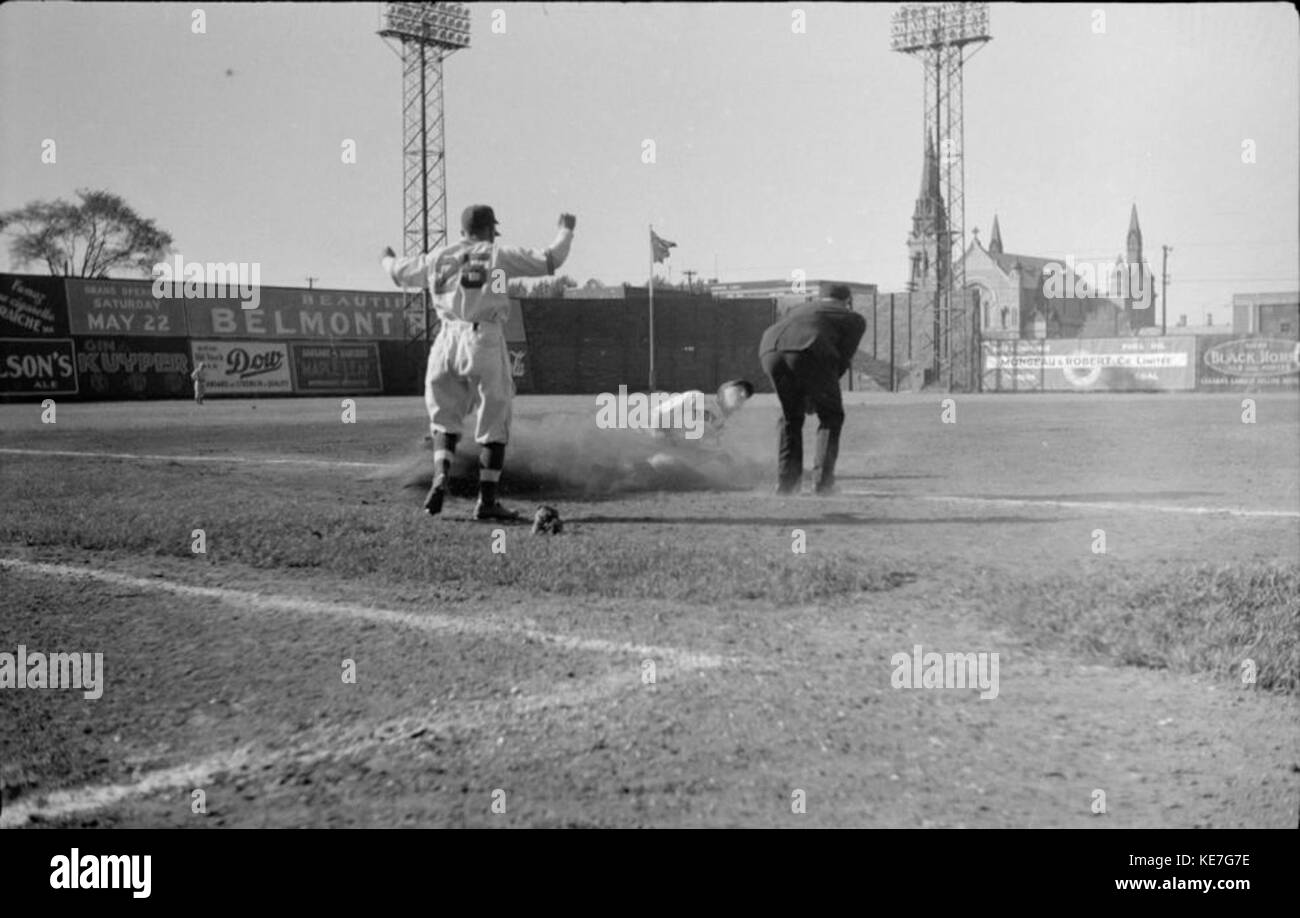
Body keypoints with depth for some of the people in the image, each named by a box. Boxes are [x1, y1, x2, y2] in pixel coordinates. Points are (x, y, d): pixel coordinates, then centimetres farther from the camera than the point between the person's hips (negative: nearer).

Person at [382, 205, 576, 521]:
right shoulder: (498, 255, 2)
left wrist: (387, 259, 50)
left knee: (444, 415, 16)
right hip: (485, 341, -3)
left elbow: (400, 272, 27)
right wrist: (566, 231, 18)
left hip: (447, 341, 3)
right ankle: (487, 500, 3)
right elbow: (549, 260, 0)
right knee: (494, 423, 5)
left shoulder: (439, 257, 12)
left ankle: (440, 476, -8)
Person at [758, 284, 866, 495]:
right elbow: (843, 359, 13)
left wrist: (806, 396, 23)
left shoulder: (798, 310, 40)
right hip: (809, 353, -5)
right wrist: (815, 393, 16)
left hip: (770, 351, 5)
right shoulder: (854, 319, 25)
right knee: (831, 416, 13)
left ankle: (786, 482, 18)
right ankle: (822, 480, 4)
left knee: (791, 417, 23)